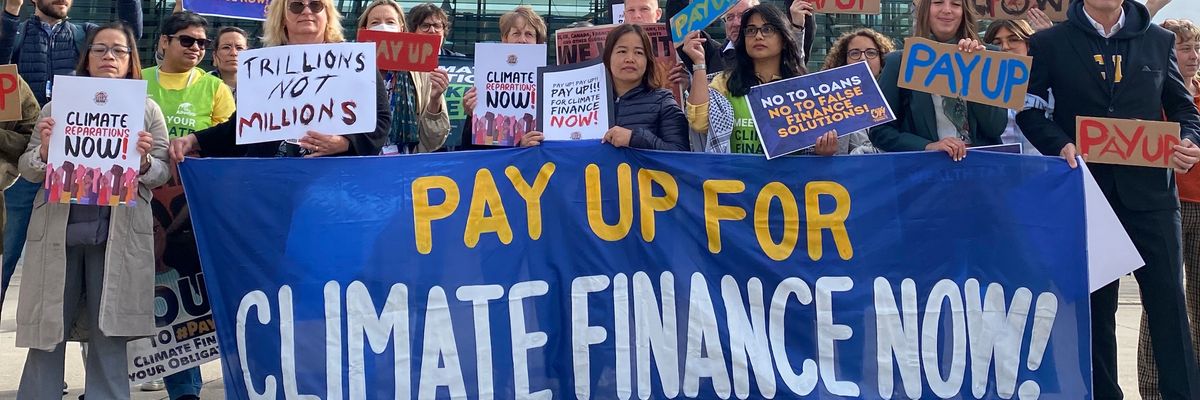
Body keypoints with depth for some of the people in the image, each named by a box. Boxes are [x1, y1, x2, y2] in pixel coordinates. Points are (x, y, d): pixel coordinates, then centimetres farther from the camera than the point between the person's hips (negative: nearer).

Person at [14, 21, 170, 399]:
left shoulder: (147, 109, 9)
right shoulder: (58, 105, 10)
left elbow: (162, 173, 5)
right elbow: (26, 166, 7)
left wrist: (143, 162, -16)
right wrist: (44, 151, -14)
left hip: (118, 233, -1)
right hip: (59, 228, 1)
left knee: (110, 333, 1)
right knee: (47, 331, 2)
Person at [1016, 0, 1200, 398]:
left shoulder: (1159, 41, 9)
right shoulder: (1049, 44, 3)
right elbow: (1029, 110, 2)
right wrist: (1061, 144, -16)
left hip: (1149, 190, 1)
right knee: (1094, 306, 8)